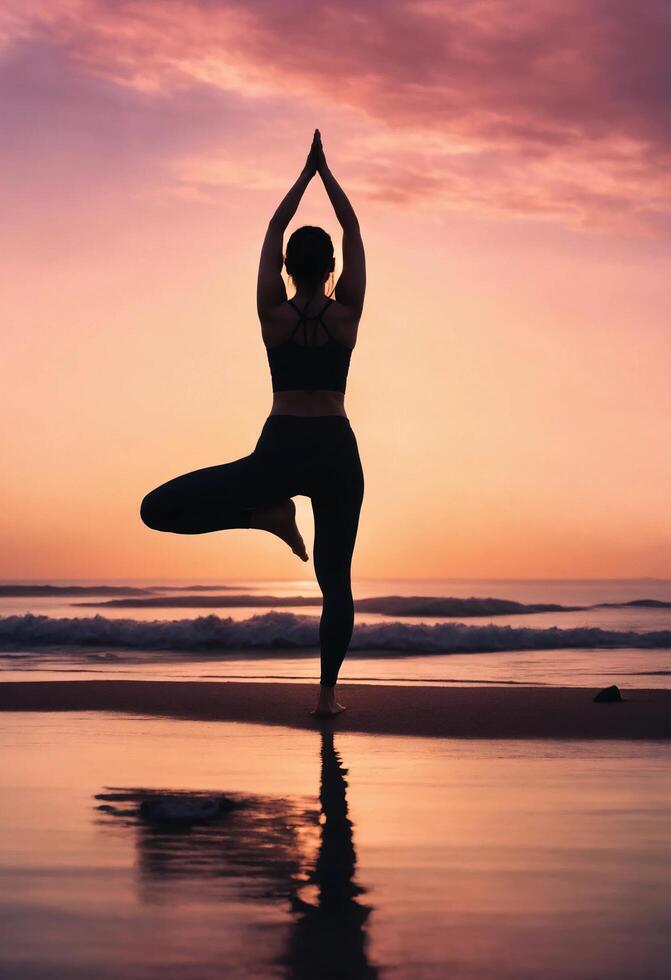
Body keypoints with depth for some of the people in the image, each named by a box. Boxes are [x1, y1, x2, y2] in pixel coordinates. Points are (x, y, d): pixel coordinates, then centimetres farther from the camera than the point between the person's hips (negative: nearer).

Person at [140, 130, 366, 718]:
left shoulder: (273, 313, 0)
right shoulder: (346, 313, 0)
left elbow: (274, 230, 12)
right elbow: (354, 233, 12)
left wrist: (306, 174, 20)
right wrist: (326, 172, 18)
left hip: (279, 452, -2)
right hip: (337, 454, 2)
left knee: (157, 509, 3)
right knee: (336, 580, 9)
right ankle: (328, 692, 1)